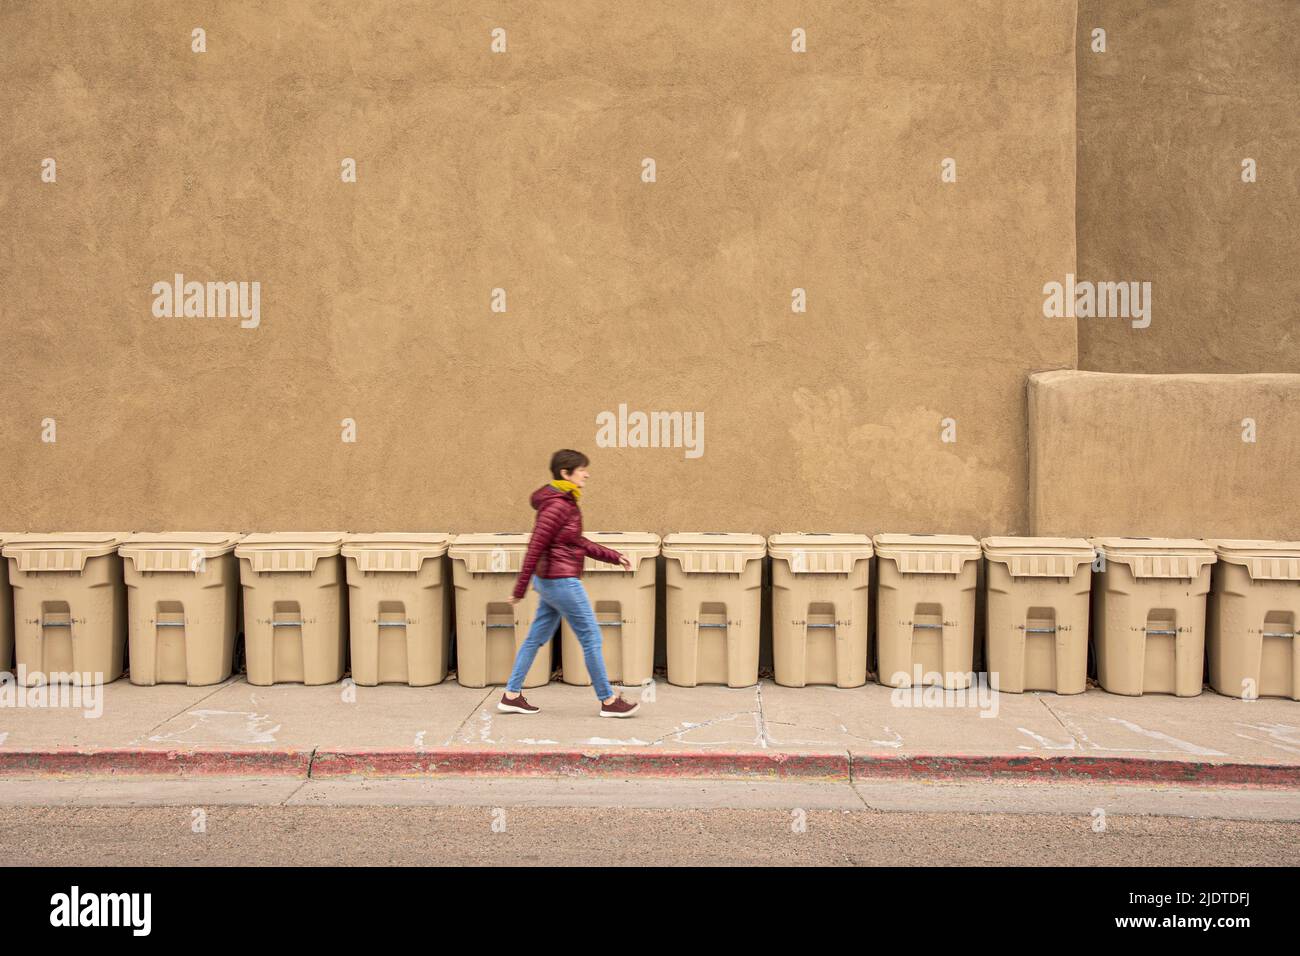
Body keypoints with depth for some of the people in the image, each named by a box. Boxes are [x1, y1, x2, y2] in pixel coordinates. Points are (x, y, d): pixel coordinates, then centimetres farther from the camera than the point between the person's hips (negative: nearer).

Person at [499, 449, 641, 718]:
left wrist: (612, 556, 19)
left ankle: (511, 695, 21)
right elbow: (535, 546, -20)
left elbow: (578, 542, 19)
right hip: (561, 581, -10)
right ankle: (608, 701, 10)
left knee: (536, 638, 15)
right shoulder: (557, 505, -20)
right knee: (591, 639, 0)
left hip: (551, 582, 10)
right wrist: (520, 589, -18)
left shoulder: (565, 502, 11)